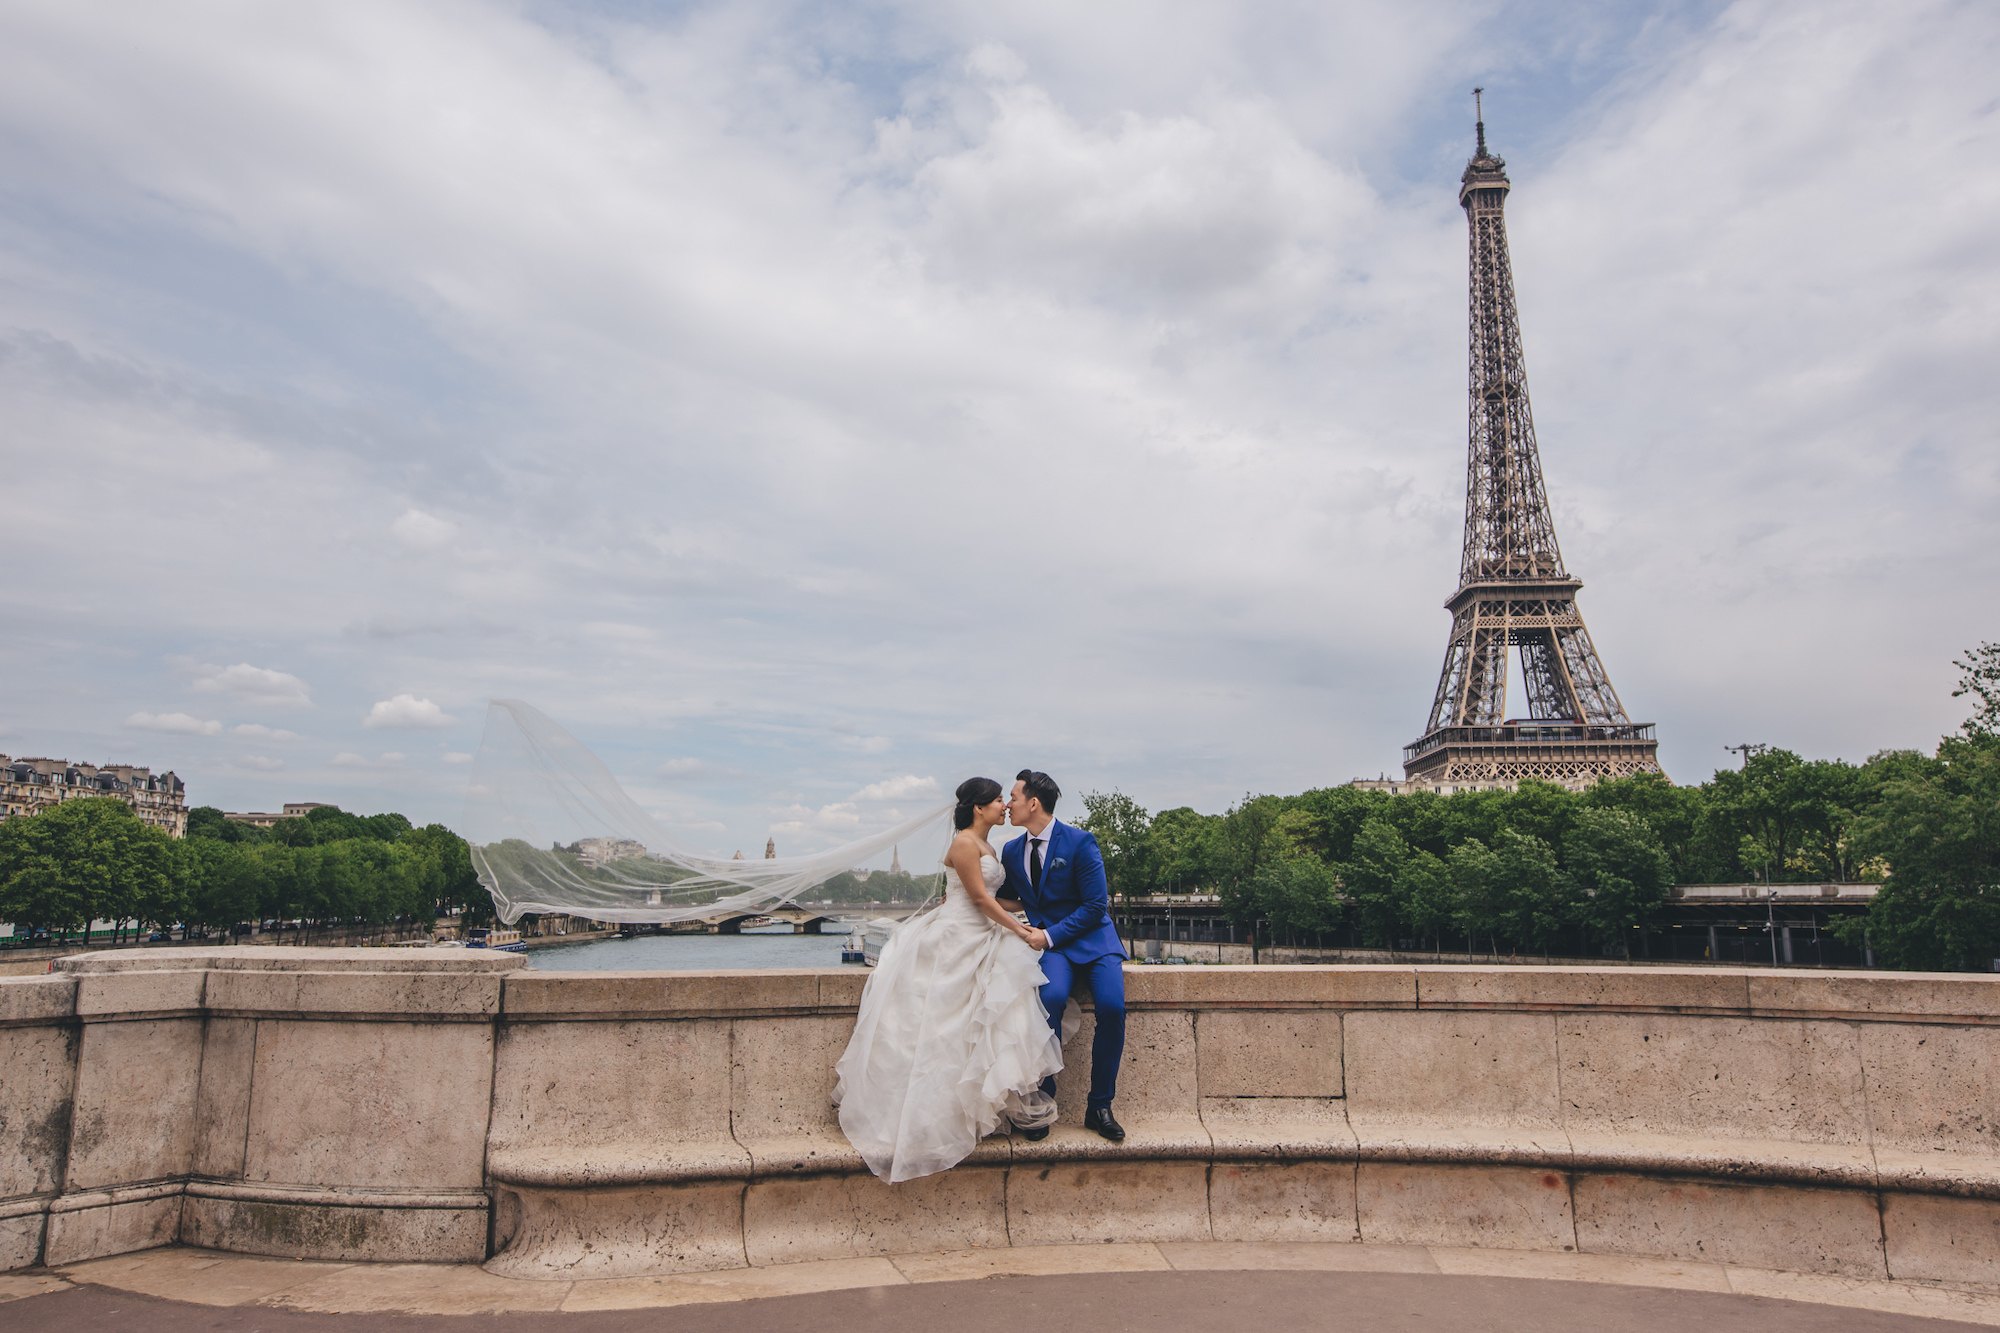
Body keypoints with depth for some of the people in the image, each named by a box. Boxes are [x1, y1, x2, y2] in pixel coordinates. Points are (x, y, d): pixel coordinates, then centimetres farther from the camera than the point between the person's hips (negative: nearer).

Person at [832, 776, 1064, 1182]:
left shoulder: (988, 847, 15)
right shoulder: (964, 843, -13)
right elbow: (979, 897, -15)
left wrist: (1019, 925, 8)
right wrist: (1019, 931, -12)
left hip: (980, 941, 9)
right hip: (954, 939, -9)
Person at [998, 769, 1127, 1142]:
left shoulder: (1080, 842, -8)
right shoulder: (1012, 851, 9)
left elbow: (1096, 905, -10)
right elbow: (1006, 900, 25)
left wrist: (1050, 935, -16)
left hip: (1092, 940, -2)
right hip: (1048, 943, 2)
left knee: (1112, 1006, -27)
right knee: (1051, 997, -31)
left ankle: (1099, 1106, -10)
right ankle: (1042, 1101, -18)